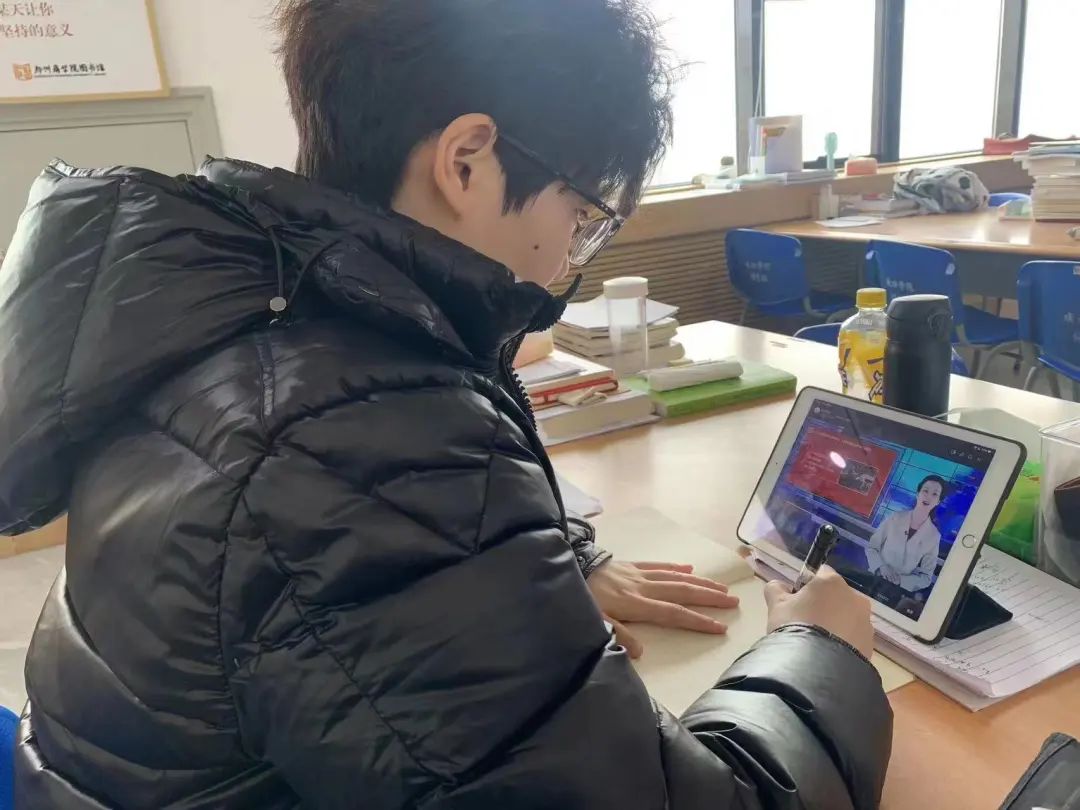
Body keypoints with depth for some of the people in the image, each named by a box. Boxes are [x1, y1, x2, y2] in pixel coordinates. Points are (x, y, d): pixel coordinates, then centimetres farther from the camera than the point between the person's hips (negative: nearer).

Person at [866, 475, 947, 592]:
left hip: (899, 591, 0)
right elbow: (871, 548, 3)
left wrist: (900, 580, -16)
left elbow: (926, 577, 1)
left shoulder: (934, 536, -2)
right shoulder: (895, 518, -2)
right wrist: (881, 566, -14)